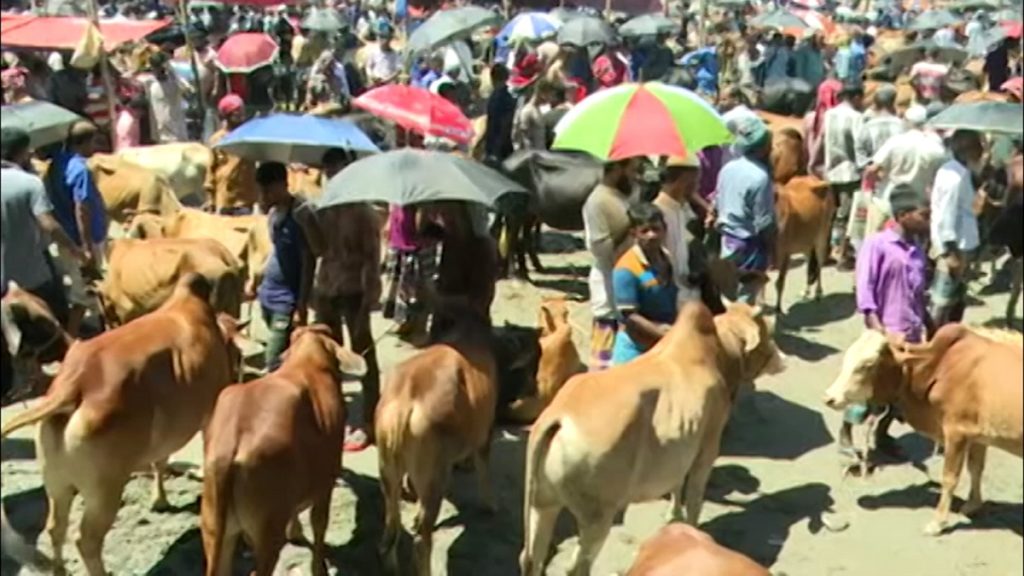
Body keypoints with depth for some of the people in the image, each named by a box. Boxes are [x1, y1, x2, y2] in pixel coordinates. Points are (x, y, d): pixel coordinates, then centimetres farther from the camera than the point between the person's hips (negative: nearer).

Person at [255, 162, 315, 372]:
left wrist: (301, 307, -18)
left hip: (287, 302, -8)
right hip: (269, 296, 8)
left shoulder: (299, 216, -16)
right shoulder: (273, 213, 8)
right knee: (287, 362, 16)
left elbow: (308, 264, -16)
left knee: (275, 367, -8)